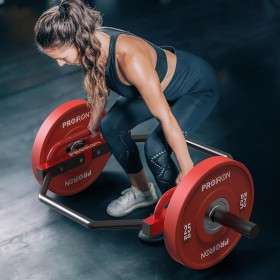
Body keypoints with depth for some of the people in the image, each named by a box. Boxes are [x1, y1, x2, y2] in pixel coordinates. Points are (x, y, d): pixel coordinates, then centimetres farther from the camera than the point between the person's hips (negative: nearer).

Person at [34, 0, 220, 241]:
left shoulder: (129, 58, -41)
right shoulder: (91, 43, -18)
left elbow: (165, 116, -35)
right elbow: (99, 87, 5)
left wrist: (187, 170, -28)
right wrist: (93, 126, 20)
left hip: (199, 86, -8)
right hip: (161, 81, 8)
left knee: (156, 148, -23)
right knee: (112, 127, 7)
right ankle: (142, 191, 28)